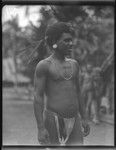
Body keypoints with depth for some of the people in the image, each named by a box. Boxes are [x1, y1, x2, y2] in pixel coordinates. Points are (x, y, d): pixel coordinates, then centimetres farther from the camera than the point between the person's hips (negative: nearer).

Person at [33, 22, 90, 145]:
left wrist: (83, 119, 16)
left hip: (74, 121, 6)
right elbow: (37, 97, -12)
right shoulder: (43, 65, -8)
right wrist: (40, 128, -18)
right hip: (53, 120, -5)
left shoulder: (73, 64, 12)